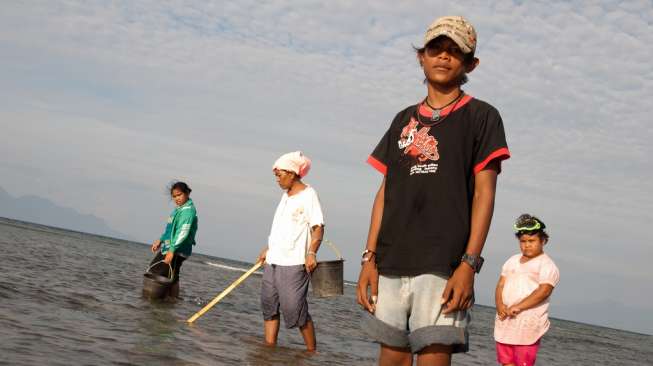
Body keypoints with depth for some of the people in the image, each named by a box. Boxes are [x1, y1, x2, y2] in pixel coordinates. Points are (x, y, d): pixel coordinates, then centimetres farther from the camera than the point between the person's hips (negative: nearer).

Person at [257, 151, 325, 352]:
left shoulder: (308, 194, -8)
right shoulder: (286, 195, 16)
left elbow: (318, 227, -15)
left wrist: (311, 253, -27)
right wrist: (269, 249, 25)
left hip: (293, 263, -8)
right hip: (273, 262, 8)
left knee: (296, 310, -7)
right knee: (269, 306, 8)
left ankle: (311, 352, 4)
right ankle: (270, 347, 15)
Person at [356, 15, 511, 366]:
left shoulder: (481, 116, 4)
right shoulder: (404, 120, 18)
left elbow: (484, 193, -3)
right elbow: (385, 190, 15)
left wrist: (469, 264, -12)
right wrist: (369, 257, 7)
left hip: (444, 264, -4)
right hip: (391, 262, 5)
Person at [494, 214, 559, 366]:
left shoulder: (547, 265, -4)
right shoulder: (512, 261, 17)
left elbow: (543, 291, -17)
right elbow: (501, 285, 13)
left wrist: (517, 307, -23)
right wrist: (500, 305, -8)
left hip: (528, 324, -7)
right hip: (505, 321, 7)